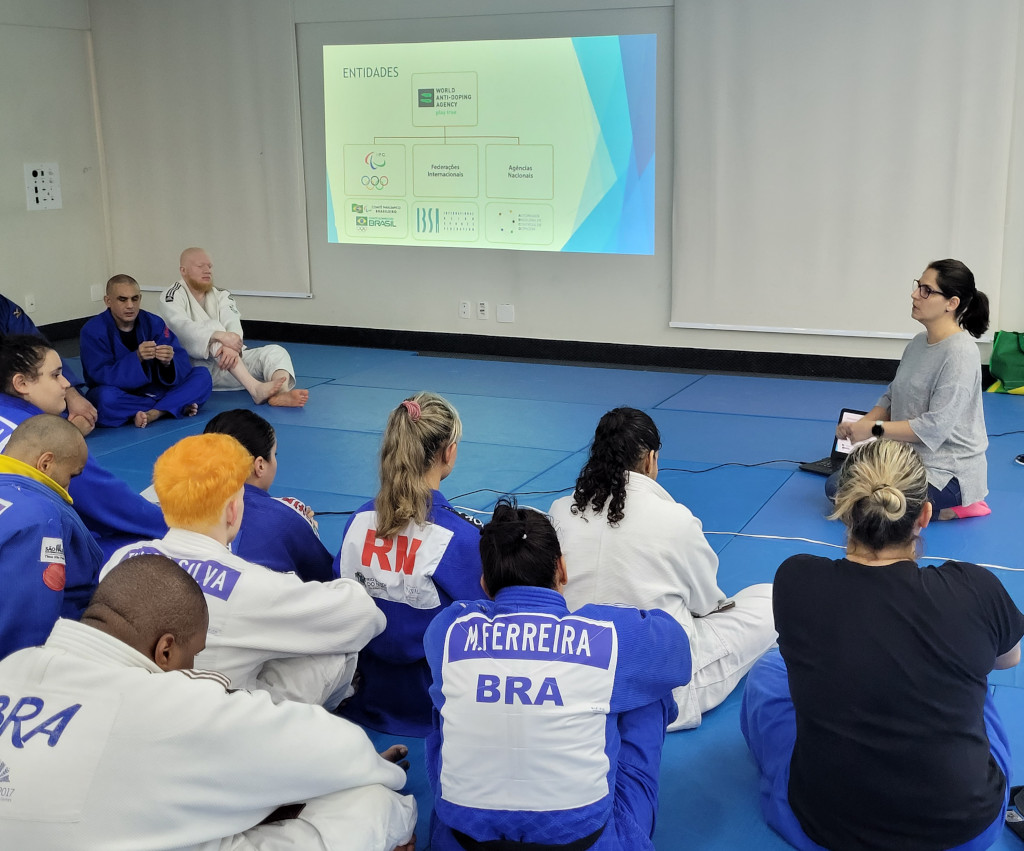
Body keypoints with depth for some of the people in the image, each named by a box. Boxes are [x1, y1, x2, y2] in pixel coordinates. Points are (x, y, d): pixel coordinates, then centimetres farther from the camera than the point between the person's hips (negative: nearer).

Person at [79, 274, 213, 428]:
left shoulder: (154, 323, -3)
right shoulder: (92, 331, -12)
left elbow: (182, 362, -11)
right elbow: (102, 376, -22)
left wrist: (168, 362, -36)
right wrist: (137, 358, -36)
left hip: (152, 390, 3)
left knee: (203, 377, -13)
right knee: (106, 396, -39)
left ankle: (152, 413, -28)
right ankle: (177, 406, -23)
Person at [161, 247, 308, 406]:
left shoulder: (221, 295, 12)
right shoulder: (173, 295, -2)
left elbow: (232, 324, -10)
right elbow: (181, 325, -24)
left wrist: (232, 347, -34)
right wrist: (221, 336, -39)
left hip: (226, 360, 5)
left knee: (275, 352, -16)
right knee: (214, 327, -32)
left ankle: (282, 393, -54)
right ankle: (255, 388, -49)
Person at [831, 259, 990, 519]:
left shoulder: (959, 354, -22)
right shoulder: (918, 342, 4)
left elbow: (935, 426, -25)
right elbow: (892, 396, 11)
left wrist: (874, 429, -22)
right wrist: (860, 424, -7)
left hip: (947, 471, -9)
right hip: (909, 458, 9)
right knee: (836, 486, 8)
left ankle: (948, 509, -2)